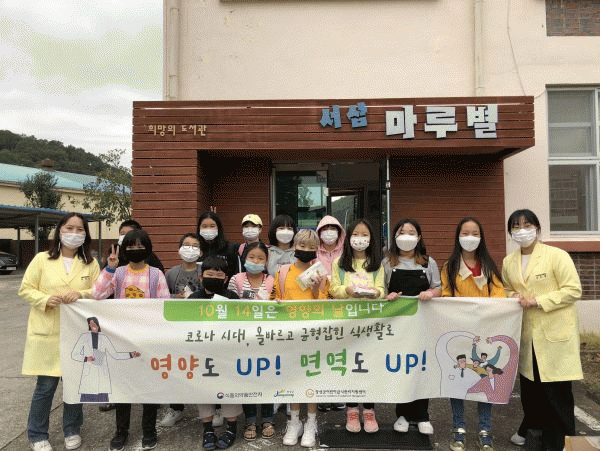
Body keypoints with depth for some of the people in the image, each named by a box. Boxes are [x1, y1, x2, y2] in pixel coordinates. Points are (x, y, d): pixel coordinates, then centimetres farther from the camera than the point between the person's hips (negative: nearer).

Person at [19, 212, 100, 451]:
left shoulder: (90, 263, 5)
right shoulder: (41, 259, 2)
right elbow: (25, 289, 2)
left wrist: (81, 294, -16)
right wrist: (46, 300, -16)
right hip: (46, 332, -1)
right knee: (46, 386, 3)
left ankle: (72, 430, 30)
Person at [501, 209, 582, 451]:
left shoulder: (557, 256, -8)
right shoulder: (508, 262, 8)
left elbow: (573, 290, -12)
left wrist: (538, 301, -19)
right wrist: (514, 297, -3)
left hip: (556, 333, -5)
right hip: (527, 335, 5)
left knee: (557, 391, 0)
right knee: (530, 388, 15)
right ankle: (533, 431, 35)